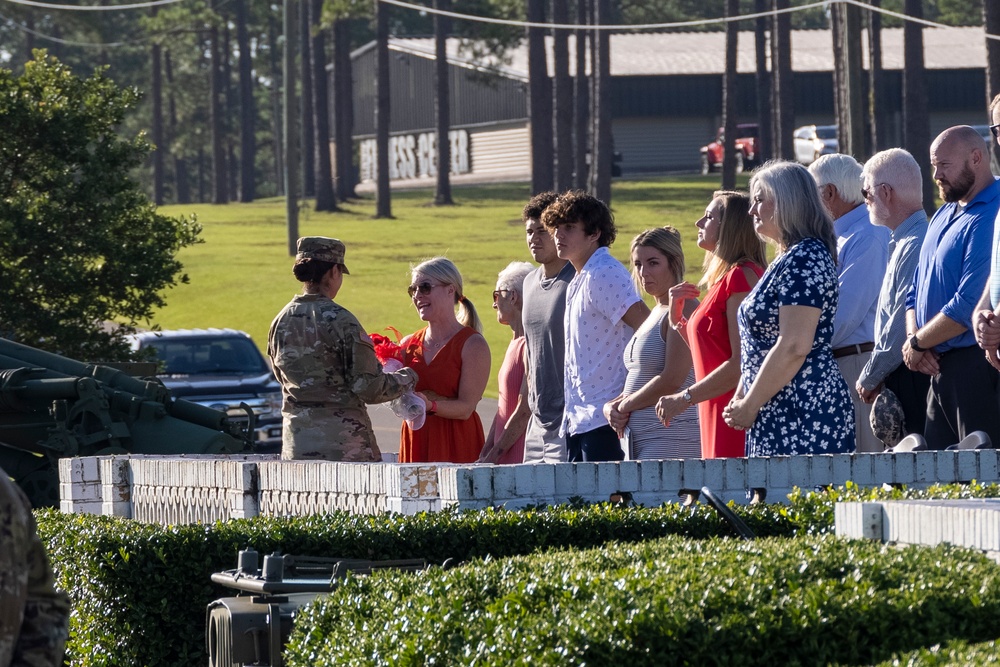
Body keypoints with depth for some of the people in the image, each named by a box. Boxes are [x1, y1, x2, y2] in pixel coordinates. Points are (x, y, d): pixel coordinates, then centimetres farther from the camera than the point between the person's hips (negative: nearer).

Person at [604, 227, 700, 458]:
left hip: (671, 438, -9)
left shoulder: (684, 310, -9)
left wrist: (625, 405, -6)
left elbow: (673, 379, -18)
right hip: (640, 438, 9)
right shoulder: (654, 314, 21)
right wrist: (611, 406, 5)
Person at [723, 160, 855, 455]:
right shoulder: (787, 260, 19)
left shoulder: (803, 260, -13)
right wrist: (741, 398, 13)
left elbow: (794, 347, -20)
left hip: (804, 416, -10)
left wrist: (750, 406, -14)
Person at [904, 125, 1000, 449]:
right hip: (938, 368, 10)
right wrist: (913, 338, 1)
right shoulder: (943, 216, 18)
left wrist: (917, 343, -8)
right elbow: (915, 292, 21)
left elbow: (969, 305, -21)